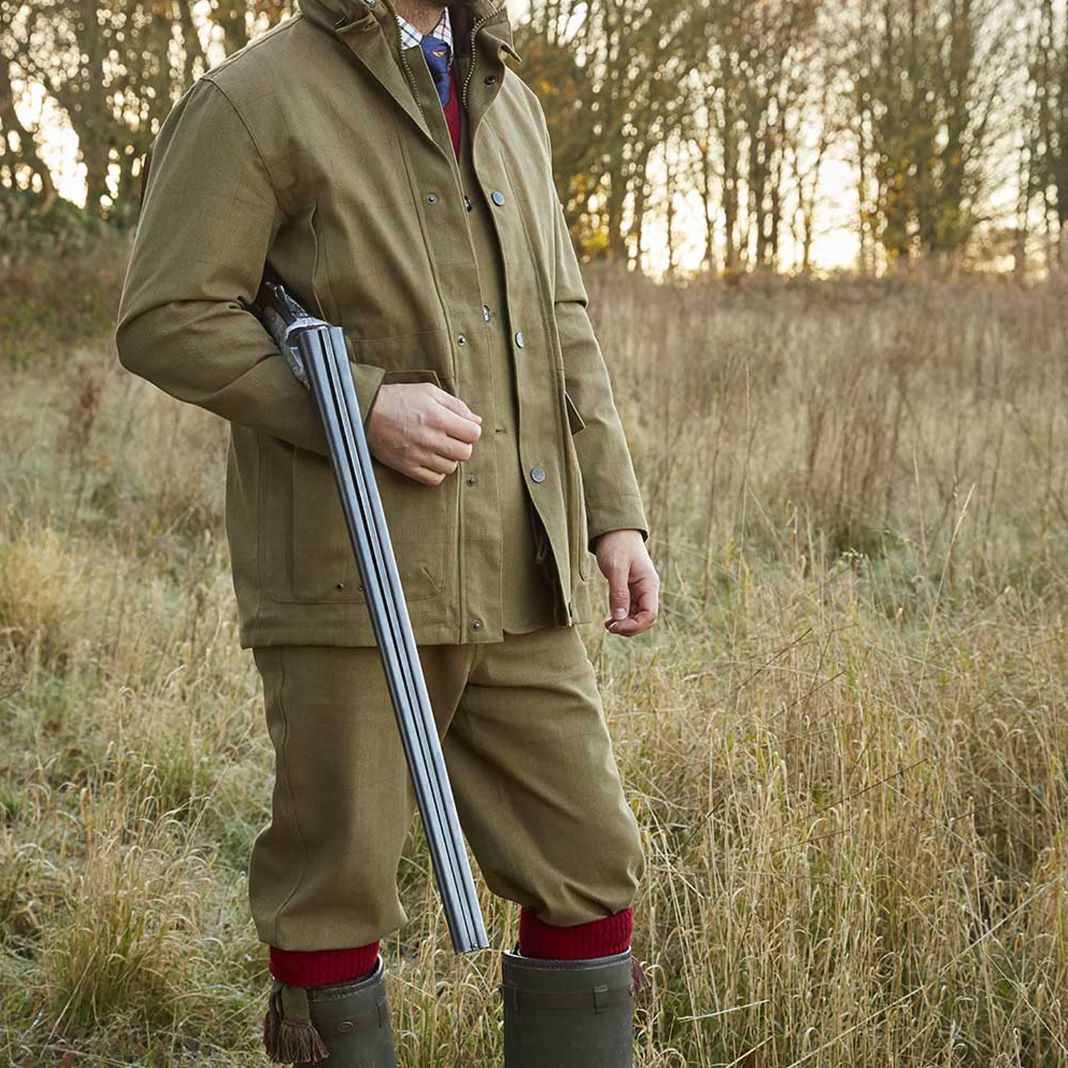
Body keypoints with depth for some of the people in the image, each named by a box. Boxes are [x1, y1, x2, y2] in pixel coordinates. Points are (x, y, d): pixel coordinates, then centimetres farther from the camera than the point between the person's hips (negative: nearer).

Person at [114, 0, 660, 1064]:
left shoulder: (506, 101, 17)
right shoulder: (253, 101, -4)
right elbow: (165, 320, -10)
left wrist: (614, 512, 12)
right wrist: (361, 406, -19)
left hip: (515, 591, 6)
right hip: (351, 584, -6)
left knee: (588, 869, 7)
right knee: (337, 885, 5)